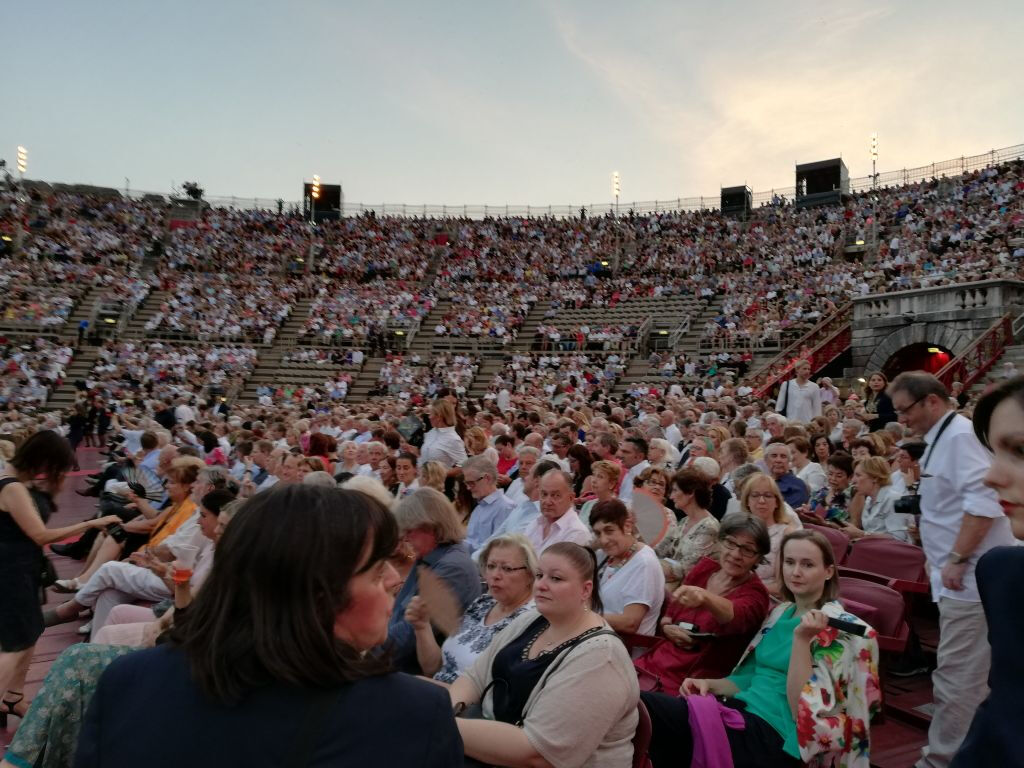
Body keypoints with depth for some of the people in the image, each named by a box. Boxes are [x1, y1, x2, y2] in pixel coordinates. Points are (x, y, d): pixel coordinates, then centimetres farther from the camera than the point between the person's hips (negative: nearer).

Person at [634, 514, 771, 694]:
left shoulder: (754, 593, -7)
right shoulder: (703, 569, 6)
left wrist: (705, 598, -52)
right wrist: (668, 628, -6)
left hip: (696, 682, -4)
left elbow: (737, 617, -32)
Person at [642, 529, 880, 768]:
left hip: (776, 734, -7)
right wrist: (710, 684, 3)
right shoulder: (780, 614, 15)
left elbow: (802, 708, -14)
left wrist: (801, 638, -23)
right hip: (741, 709, 7)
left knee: (643, 708, -25)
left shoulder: (841, 629, -6)